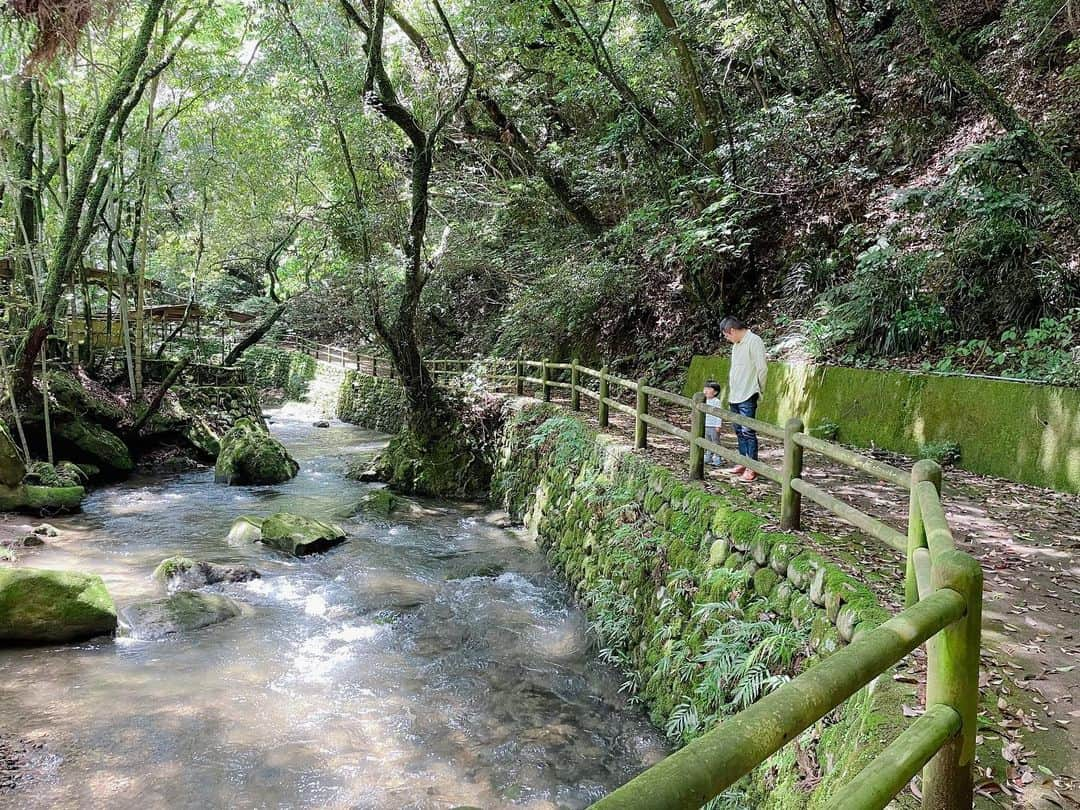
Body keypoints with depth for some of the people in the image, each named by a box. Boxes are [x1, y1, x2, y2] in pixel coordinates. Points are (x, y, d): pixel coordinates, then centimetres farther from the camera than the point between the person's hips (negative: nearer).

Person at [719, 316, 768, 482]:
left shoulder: (754, 341, -12)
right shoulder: (736, 344, 15)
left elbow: (762, 369, -13)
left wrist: (758, 391, -3)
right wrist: (730, 393, 16)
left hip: (747, 397, -9)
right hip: (734, 396, 9)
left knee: (748, 432, -7)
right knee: (739, 431, 14)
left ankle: (752, 467, -1)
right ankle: (743, 463, 23)